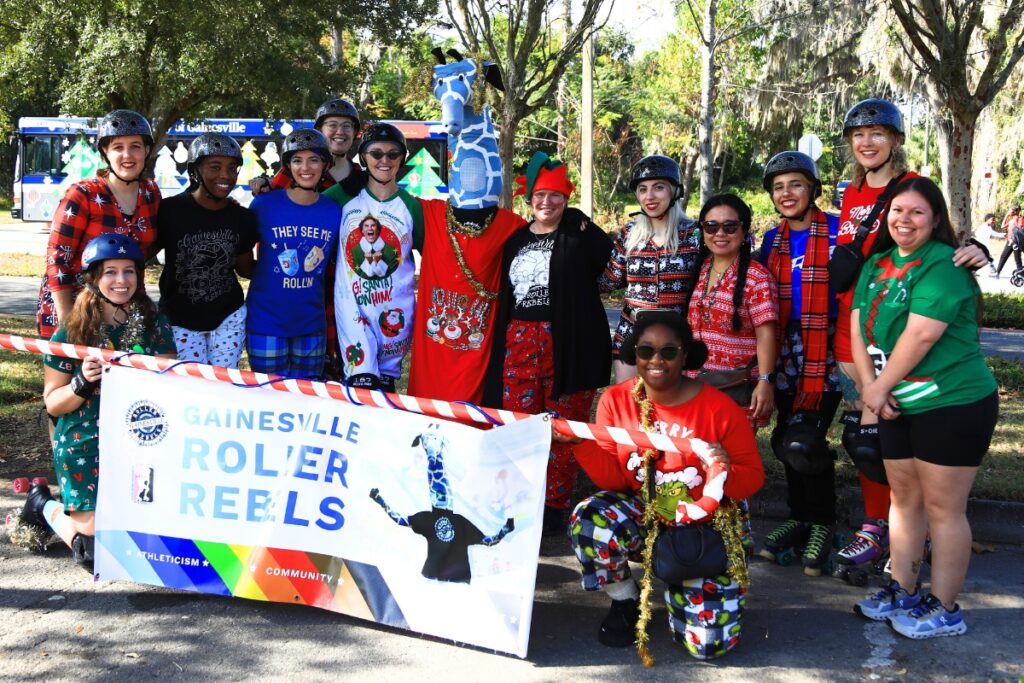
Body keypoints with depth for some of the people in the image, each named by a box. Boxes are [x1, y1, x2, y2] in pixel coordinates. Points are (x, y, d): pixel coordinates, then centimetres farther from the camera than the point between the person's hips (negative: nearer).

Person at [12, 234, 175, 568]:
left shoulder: (154, 325, 1)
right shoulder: (72, 331, -7)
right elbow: (52, 403, -3)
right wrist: (83, 383, -22)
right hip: (85, 449, -3)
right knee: (98, 549, -7)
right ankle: (43, 504, 23)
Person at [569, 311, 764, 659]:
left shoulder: (719, 407, -14)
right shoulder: (616, 400, -7)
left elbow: (753, 477, -10)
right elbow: (612, 477, -8)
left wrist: (728, 471, -32)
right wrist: (579, 442, -23)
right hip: (641, 514, 2)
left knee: (709, 641, -11)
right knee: (589, 521, -33)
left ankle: (679, 584, 26)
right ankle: (625, 602, -1)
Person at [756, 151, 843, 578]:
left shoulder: (837, 232, -6)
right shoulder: (773, 240, 10)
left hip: (826, 351, -6)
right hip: (786, 352, 6)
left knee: (803, 441, -13)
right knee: (786, 441, 10)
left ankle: (822, 524, 7)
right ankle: (800, 518, 27)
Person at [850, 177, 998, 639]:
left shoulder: (944, 265, -14)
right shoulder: (876, 264, 11)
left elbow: (921, 334, -22)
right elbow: (858, 327, 5)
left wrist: (880, 387, -14)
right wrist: (870, 387, -8)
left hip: (952, 404, -8)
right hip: (898, 405, 8)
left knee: (942, 507, -1)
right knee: (904, 498, 15)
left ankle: (944, 610, 11)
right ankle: (903, 592, 27)